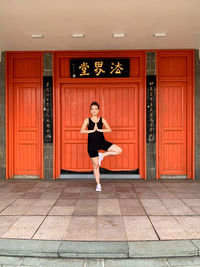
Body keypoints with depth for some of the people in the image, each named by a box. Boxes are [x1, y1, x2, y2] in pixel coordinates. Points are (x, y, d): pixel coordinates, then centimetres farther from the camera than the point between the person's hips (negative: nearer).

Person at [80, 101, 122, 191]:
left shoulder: (102, 119, 5)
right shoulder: (87, 120, 1)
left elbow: (109, 129, -5)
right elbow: (82, 131, -12)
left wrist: (99, 130, -15)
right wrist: (92, 130, -17)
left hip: (102, 142, 2)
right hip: (92, 144, -2)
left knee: (119, 150, -12)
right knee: (96, 165, 4)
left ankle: (102, 155, 4)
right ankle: (98, 184, 20)